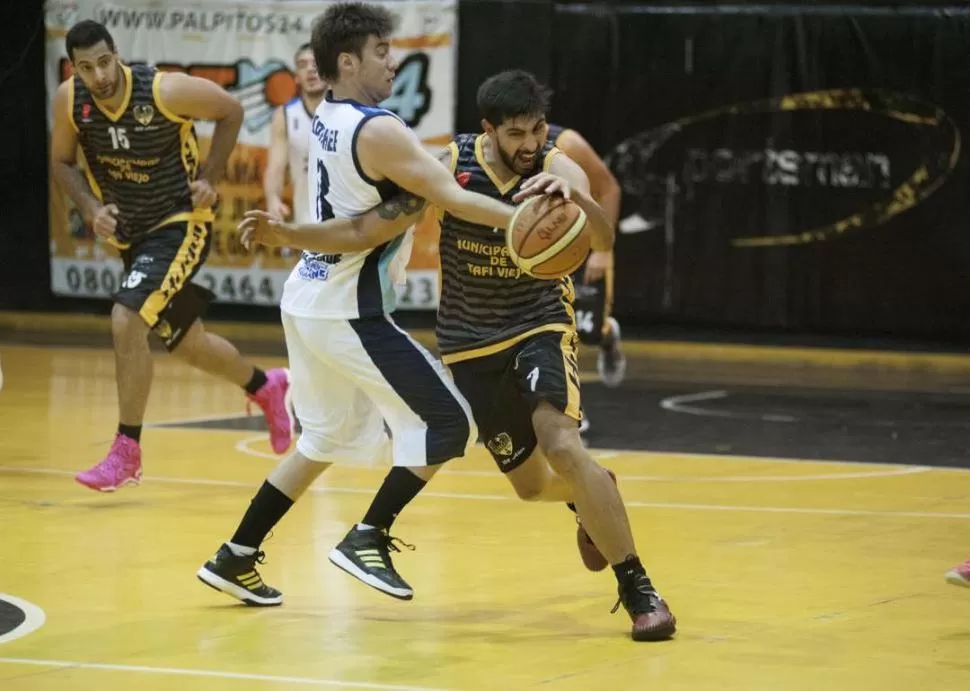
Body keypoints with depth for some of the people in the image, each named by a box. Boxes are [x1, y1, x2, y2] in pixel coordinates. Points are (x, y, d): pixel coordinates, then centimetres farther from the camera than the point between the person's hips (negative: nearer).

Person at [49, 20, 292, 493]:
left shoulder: (164, 90, -24)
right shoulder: (69, 100, -13)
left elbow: (231, 111, -8)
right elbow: (62, 161, 3)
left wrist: (209, 180, -11)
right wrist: (92, 209, -13)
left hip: (180, 224, -6)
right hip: (130, 233, 6)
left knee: (126, 322, -24)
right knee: (186, 345, 17)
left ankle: (126, 453, -14)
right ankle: (266, 388, 46)